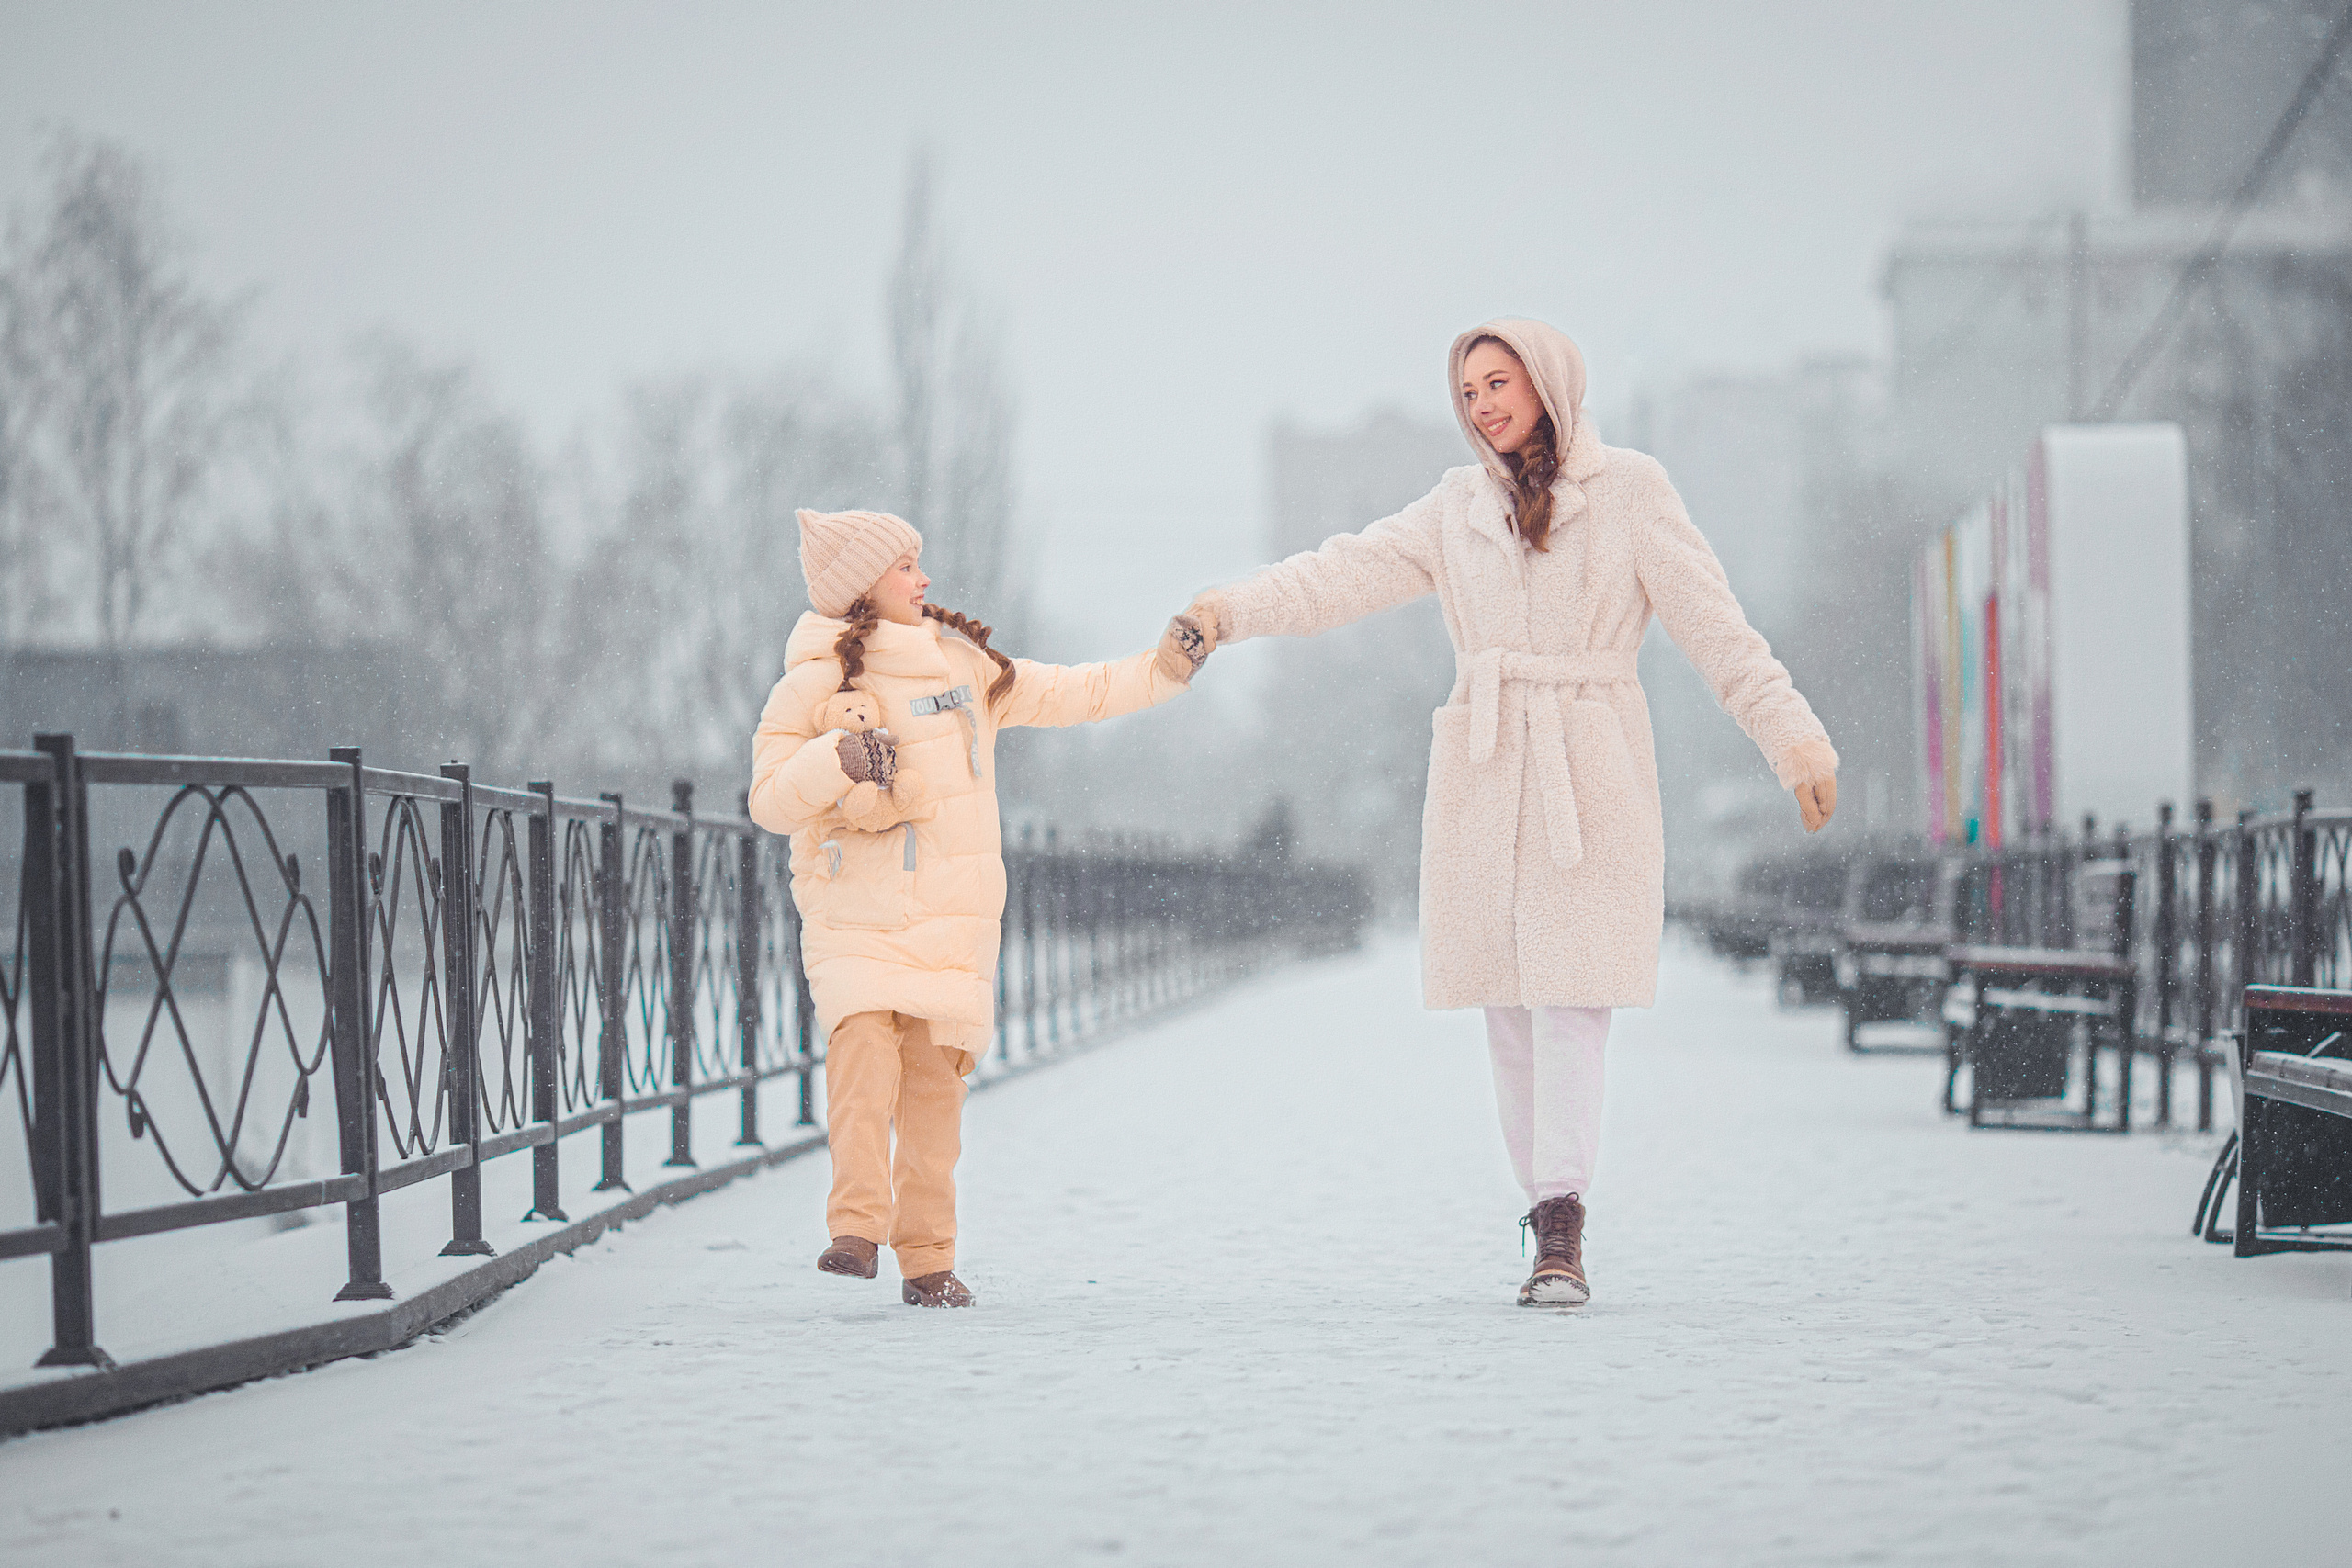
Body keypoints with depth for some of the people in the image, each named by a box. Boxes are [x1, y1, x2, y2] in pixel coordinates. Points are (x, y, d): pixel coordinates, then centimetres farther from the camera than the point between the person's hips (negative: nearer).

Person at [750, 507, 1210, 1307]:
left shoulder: (962, 664, 11)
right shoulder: (814, 685, -1)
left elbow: (1067, 694, 20)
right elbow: (771, 802, -5)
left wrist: (1165, 667, 14)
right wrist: (839, 760, -21)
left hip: (952, 917, 3)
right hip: (857, 916, -3)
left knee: (934, 1081, 0)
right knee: (864, 1053, -23)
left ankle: (928, 1260, 6)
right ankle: (856, 1230, -23)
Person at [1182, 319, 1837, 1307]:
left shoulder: (1631, 492, 2)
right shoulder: (1461, 507, 13)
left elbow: (1716, 630, -3)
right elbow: (1348, 575, 4)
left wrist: (1794, 741, -12)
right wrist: (1229, 609, -10)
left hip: (1589, 781, -4)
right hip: (1484, 778, 4)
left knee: (1571, 1000, -12)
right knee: (1510, 1010, 2)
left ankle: (1560, 1241, -17)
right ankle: (1556, 1233, 9)